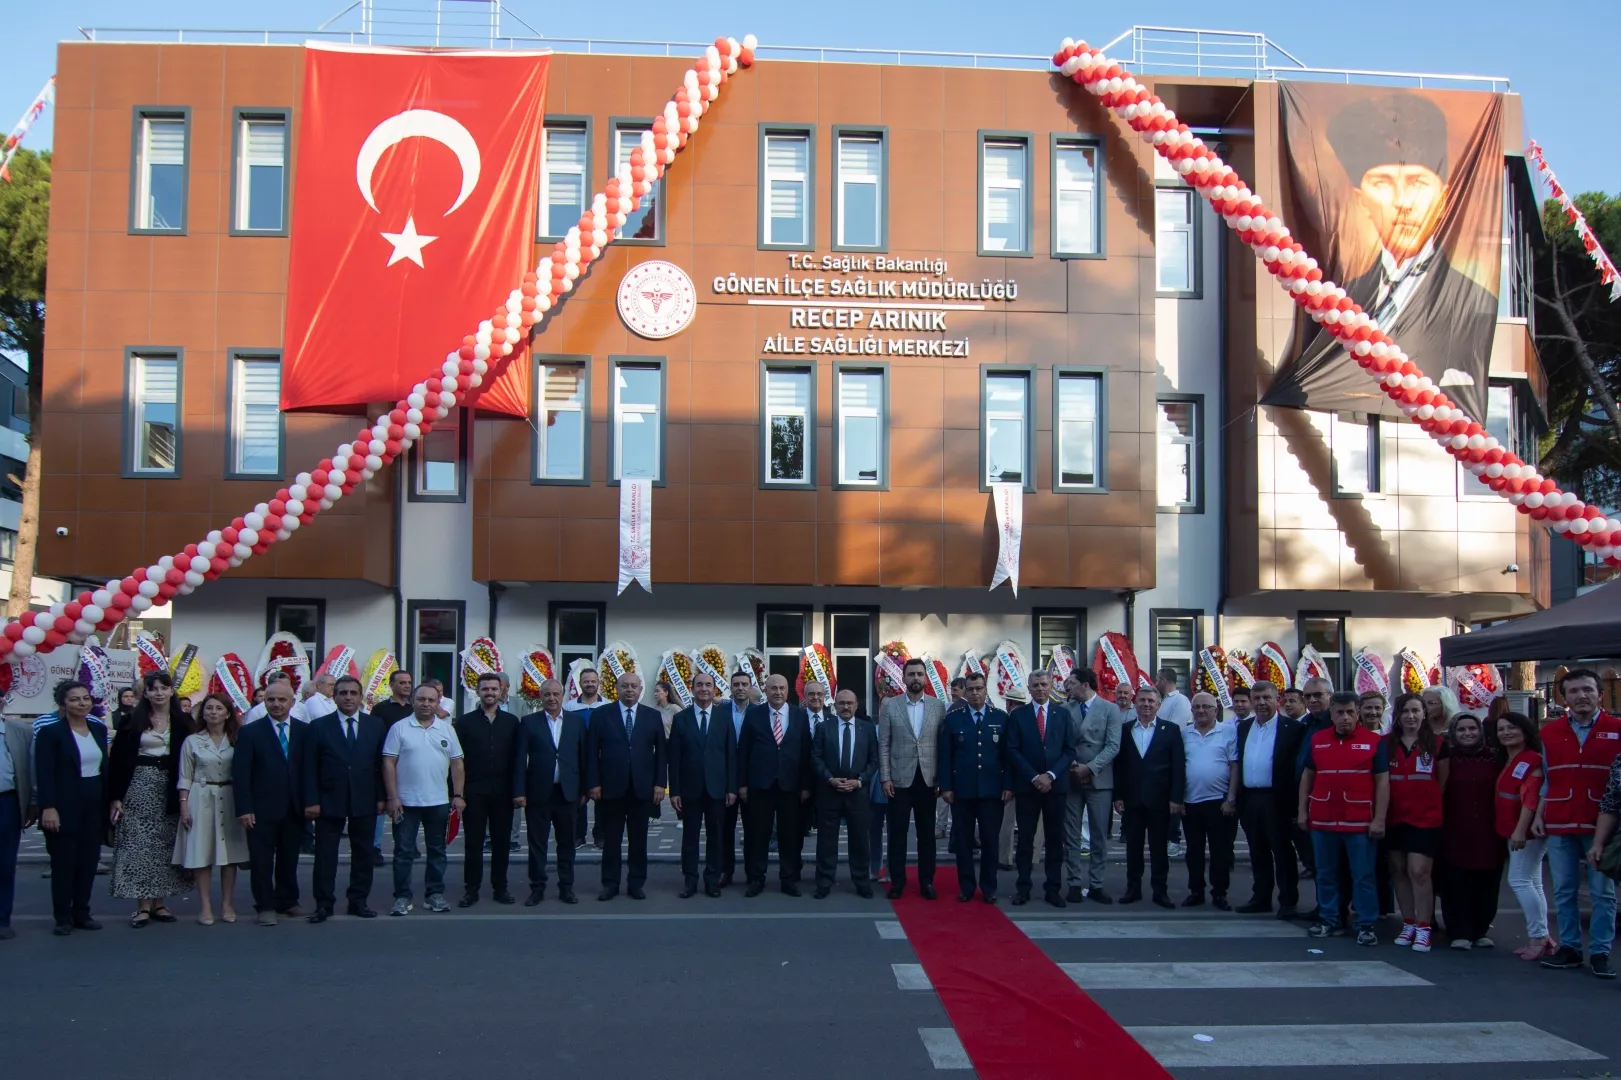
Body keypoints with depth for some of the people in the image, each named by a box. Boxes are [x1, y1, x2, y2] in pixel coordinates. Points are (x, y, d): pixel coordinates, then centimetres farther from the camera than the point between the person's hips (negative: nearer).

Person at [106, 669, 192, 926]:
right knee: (139, 845, -3)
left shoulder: (183, 721, 4)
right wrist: (115, 797, -8)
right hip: (139, 786, -2)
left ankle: (158, 902, 13)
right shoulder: (134, 721, 0)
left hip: (170, 789, 2)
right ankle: (143, 905, 0)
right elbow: (118, 759, -2)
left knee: (165, 845, 5)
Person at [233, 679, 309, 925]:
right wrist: (244, 808, -11)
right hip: (262, 809, -2)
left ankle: (288, 901, 22)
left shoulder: (304, 731, 6)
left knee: (289, 859, 11)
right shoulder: (250, 732, 0)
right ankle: (265, 906, 10)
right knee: (261, 860, 2)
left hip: (294, 809, 2)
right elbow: (240, 773, -4)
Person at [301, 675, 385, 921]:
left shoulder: (376, 725, 5)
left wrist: (381, 797, 0)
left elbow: (381, 763, 5)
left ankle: (359, 901, 17)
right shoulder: (319, 726, 1)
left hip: (365, 801, 2)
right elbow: (310, 767, -1)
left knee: (363, 853, 7)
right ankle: (323, 904, 10)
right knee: (325, 854, 2)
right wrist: (311, 800, -8)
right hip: (329, 800, -1)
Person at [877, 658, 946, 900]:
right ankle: (897, 880, 13)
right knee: (897, 832, 4)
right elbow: (883, 744, 0)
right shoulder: (889, 705, 1)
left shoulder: (938, 706, 3)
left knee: (926, 833, 7)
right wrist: (885, 777, -6)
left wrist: (942, 778, -1)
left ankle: (926, 881, 16)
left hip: (928, 779, 1)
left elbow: (942, 745, 4)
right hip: (899, 778, -1)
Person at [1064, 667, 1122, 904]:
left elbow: (1113, 746, -7)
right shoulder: (1067, 709, 4)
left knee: (1099, 835, 3)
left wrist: (1090, 768, -14)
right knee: (1071, 835, 4)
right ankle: (1075, 884, 11)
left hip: (1099, 780, -2)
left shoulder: (1109, 710, -1)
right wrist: (1070, 765, -12)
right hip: (1071, 779, 2)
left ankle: (1096, 885, 11)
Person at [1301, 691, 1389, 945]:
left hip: (1360, 821, -3)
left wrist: (1379, 819, -7)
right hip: (1322, 820, 3)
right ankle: (1330, 921, 20)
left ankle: (1366, 926, 9)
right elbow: (1307, 776, 13)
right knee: (1326, 874, 10)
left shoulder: (1374, 741, -2)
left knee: (1363, 876, 1)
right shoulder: (1317, 741, 7)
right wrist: (1302, 811, 9)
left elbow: (1382, 782, -3)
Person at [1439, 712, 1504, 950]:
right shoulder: (1447, 759, 1)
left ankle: (1480, 931, 18)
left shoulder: (1493, 758, 6)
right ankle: (1460, 933, 3)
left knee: (1486, 884, 6)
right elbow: (1437, 792, -1)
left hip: (1487, 832, 2)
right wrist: (1438, 822, -9)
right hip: (1455, 832, -2)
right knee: (1456, 884, -3)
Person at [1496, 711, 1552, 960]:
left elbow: (1531, 798, -21)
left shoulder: (1532, 760, -13)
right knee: (1531, 883, 10)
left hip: (1527, 830, -10)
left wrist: (1521, 829, -26)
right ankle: (1541, 938, 14)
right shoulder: (1508, 762, 15)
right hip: (1513, 830, 10)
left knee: (1519, 880, -11)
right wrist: (1514, 831, 11)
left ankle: (1538, 936, -8)